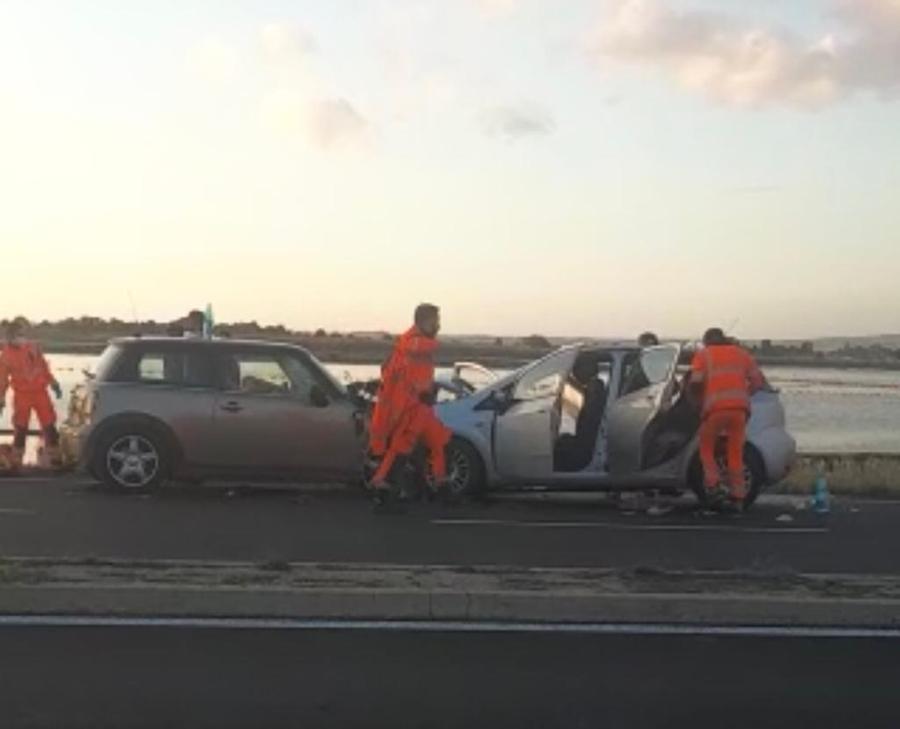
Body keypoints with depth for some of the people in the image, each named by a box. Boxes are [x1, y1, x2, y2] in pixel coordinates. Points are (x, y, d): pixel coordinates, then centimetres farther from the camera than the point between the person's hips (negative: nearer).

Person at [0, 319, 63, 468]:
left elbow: (44, 367, 11)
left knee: (49, 425, 4)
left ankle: (55, 457, 14)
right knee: (20, 429, -1)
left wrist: (53, 384, 10)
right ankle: (17, 462, 9)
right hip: (22, 395, -2)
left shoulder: (33, 348, 4)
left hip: (40, 392, 2)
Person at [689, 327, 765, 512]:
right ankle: (737, 497, 8)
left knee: (706, 448, 15)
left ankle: (713, 484, -1)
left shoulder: (703, 354, 13)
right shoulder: (740, 353, 22)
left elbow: (696, 381, -3)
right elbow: (758, 381, 13)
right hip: (739, 406, 3)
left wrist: (700, 400, 13)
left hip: (715, 407, -3)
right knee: (736, 453, 9)